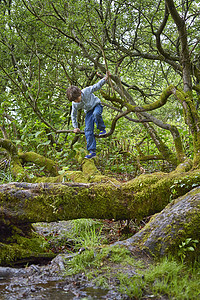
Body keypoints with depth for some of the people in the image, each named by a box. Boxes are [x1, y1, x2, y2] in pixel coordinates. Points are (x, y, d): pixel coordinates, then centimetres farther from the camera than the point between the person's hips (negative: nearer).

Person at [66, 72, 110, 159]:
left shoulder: (86, 91, -29)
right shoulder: (75, 104, -17)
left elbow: (97, 86, -17)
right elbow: (73, 115, -1)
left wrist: (105, 78, -26)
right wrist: (75, 127, 4)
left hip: (97, 105, -3)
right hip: (89, 112, 3)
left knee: (96, 113, -41)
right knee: (88, 131, -11)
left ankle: (102, 129, -15)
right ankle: (92, 151, -8)